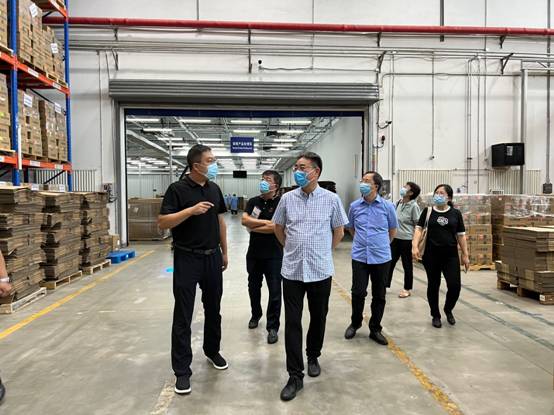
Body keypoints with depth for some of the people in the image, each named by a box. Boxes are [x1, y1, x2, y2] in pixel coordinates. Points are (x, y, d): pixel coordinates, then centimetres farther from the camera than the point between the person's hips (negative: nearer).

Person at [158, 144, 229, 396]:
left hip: (212, 257, 6)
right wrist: (191, 210, -26)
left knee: (213, 309, 17)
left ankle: (212, 351, 38)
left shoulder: (214, 189, 8)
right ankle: (182, 370, 12)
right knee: (183, 316, 1)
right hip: (187, 259, -5)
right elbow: (162, 223, -16)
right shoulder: (177, 189, -10)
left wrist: (224, 252, 14)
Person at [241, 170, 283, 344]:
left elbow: (275, 228, -20)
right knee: (253, 287, 20)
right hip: (254, 253, 5)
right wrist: (265, 222, -15)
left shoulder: (281, 203, -10)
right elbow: (244, 220, -9)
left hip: (274, 255, -5)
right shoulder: (253, 201, 5)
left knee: (275, 292, 1)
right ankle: (255, 315, 42)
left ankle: (272, 327, 15)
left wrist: (253, 226, -9)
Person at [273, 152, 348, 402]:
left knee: (318, 318, 15)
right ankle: (295, 376, 11)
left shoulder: (331, 199, -4)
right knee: (292, 323, 1)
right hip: (292, 270, 1)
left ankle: (313, 357, 39)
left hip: (320, 270, 0)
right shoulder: (287, 199, 0)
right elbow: (278, 227, 15)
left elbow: (339, 231, 9)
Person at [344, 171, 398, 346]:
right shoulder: (354, 206, 1)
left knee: (379, 295, 8)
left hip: (381, 257, 0)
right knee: (358, 293, 3)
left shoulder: (387, 206, -3)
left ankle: (375, 329, 23)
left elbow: (393, 230, 11)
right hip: (359, 256, 1)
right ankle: (355, 323, 27)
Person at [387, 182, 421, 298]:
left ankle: (407, 289, 21)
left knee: (407, 265, 7)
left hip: (407, 239, -6)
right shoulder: (399, 203, 6)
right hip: (395, 238, 7)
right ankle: (385, 285, 23)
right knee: (390, 262, 11)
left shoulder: (413, 206, -13)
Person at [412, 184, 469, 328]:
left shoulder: (456, 213, 4)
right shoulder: (428, 211, 1)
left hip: (451, 255, 1)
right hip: (431, 255, -1)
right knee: (433, 285, 7)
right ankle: (435, 315, 26)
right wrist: (415, 246, -18)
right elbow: (419, 229, -3)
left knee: (455, 285, -4)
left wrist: (465, 254, 6)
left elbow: (461, 235, 8)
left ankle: (448, 309, 27)